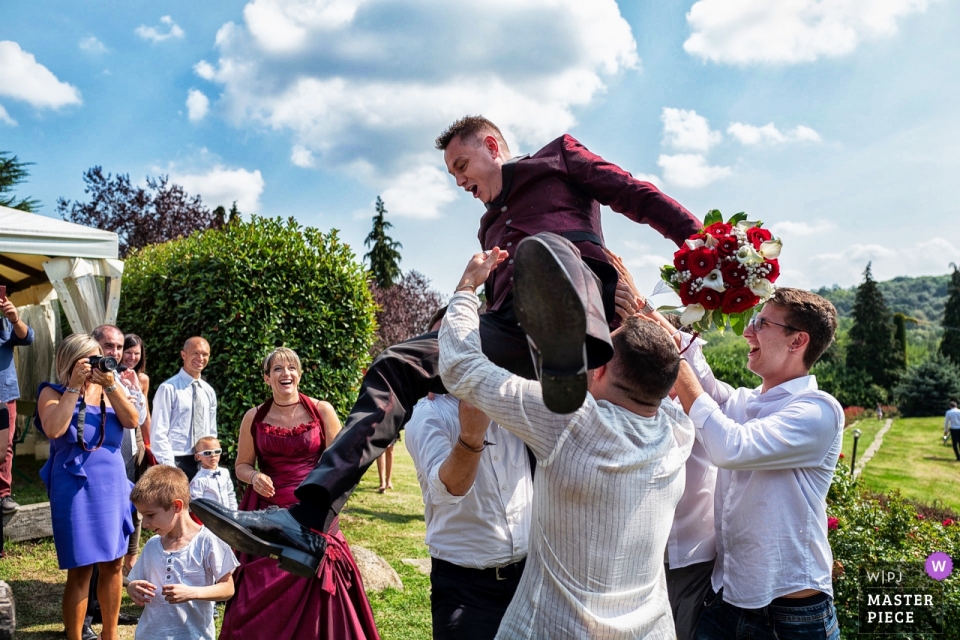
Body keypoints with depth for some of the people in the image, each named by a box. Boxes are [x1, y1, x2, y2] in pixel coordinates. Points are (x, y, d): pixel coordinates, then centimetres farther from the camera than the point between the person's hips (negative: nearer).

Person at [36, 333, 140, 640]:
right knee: (80, 569, -1)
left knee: (113, 563, 12)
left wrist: (111, 386, -17)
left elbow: (133, 421, -7)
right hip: (76, 490, -4)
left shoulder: (107, 389, 8)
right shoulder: (53, 393, -3)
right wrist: (74, 386, -18)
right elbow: (53, 430, -22)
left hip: (113, 486, 4)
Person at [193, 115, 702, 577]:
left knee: (542, 251, -38)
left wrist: (699, 240, 1)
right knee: (395, 367, -5)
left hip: (579, 294, -6)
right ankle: (308, 520, -16)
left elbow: (637, 195, 13)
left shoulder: (558, 156, 23)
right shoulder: (492, 224, 40)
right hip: (510, 329, 7)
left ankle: (572, 363, -71)